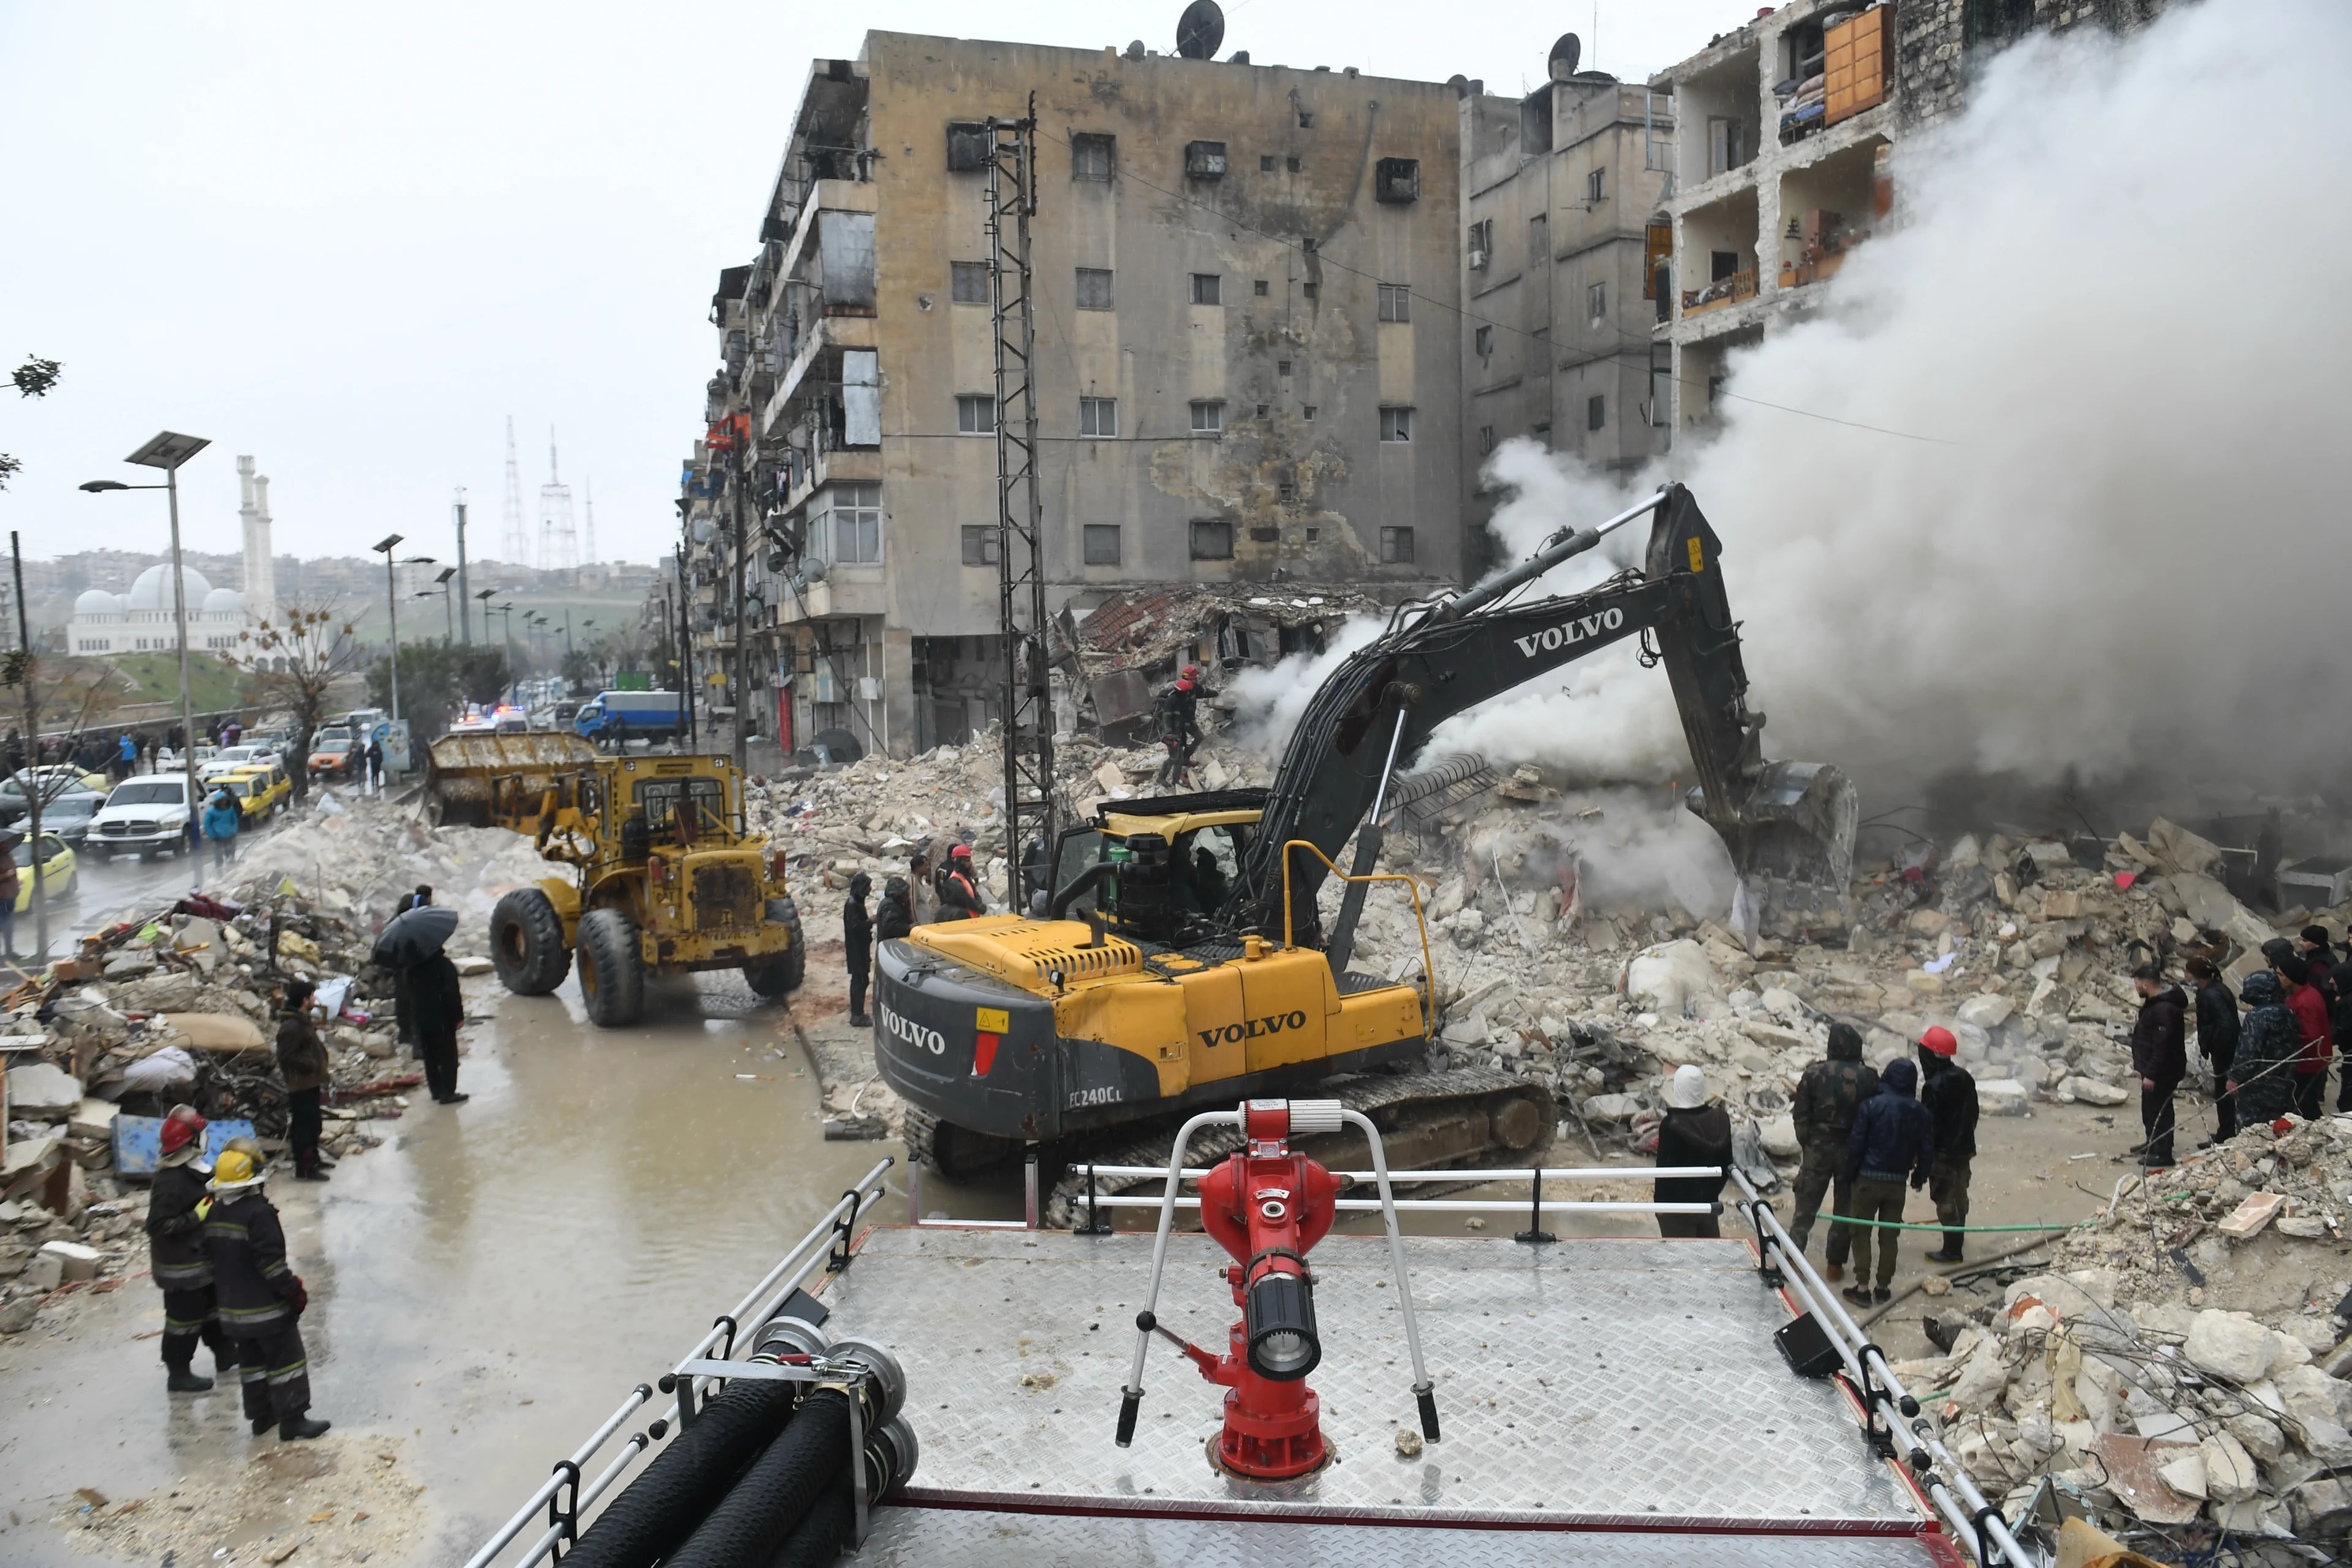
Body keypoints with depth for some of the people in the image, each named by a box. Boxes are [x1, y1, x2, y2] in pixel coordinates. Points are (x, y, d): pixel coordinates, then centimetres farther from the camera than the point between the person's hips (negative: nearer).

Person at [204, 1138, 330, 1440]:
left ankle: (260, 1415, 27)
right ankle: (292, 1420, 2)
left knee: (251, 1360, 19)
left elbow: (212, 1254, 12)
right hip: (266, 1307, -8)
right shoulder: (258, 1212, -22)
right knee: (287, 1359, 0)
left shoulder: (214, 1213, 3)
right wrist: (294, 1290, -15)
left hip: (232, 1308, 8)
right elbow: (271, 1260, -24)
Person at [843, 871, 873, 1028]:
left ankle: (857, 1014, 19)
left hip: (861, 948, 10)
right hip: (856, 949, -10)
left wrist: (869, 922, 6)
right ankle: (857, 1016, -3)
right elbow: (854, 926, -24)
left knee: (859, 981, 13)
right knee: (860, 981, -7)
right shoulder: (852, 904, -18)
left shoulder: (858, 902, 12)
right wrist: (871, 921, -17)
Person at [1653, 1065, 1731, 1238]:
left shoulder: (1672, 1125, -22)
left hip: (1677, 1203, -5)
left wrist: (1659, 1199, -3)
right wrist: (1715, 1189, 18)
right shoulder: (1719, 1118, -6)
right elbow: (1726, 1161, 4)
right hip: (1709, 1199, 6)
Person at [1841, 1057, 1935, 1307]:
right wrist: (1919, 1178, 20)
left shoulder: (1872, 1105, -13)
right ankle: (1884, 1287, 19)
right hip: (1898, 1182, 3)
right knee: (1890, 1235, 13)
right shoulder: (1922, 1114, -1)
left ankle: (1862, 1287, 4)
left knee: (1861, 1231, 6)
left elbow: (1856, 1143, -11)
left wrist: (1851, 1174, 1)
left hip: (1869, 1178, -3)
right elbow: (1927, 1151, 5)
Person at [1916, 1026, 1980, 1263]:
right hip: (1964, 1147, 9)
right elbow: (1973, 1112, 14)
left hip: (1943, 1152, -9)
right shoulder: (1964, 1078, 3)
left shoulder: (1934, 1086, -25)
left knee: (1945, 1199, -1)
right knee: (1959, 1193, 25)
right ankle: (1959, 1233, 43)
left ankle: (1952, 1250, 4)